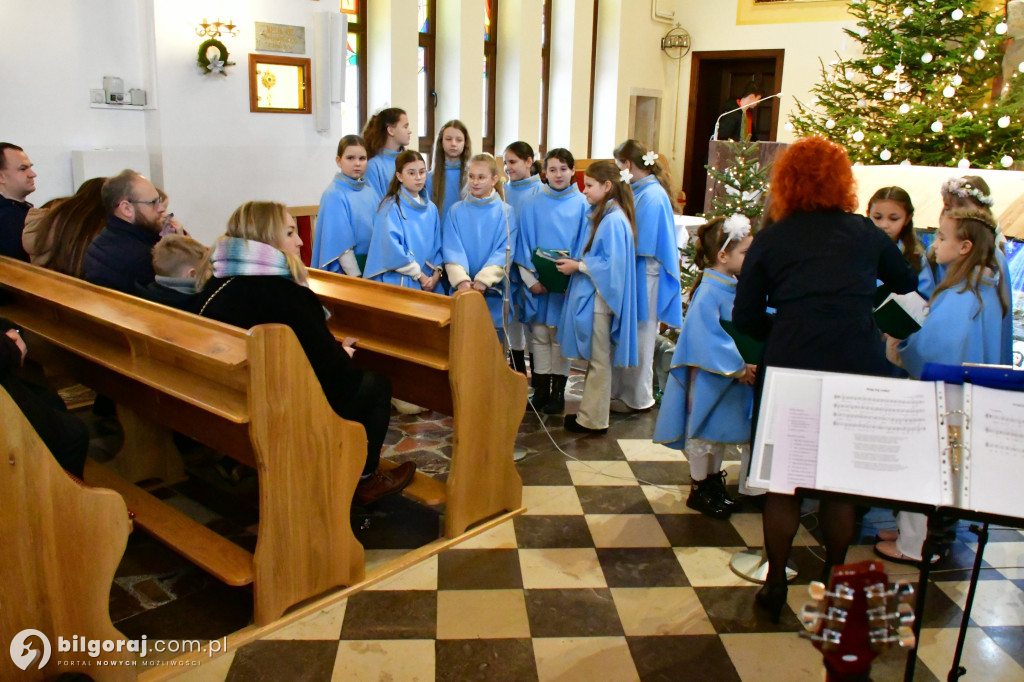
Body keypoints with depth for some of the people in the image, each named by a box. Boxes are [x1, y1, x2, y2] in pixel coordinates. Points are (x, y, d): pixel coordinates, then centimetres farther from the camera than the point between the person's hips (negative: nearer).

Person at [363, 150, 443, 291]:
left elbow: (437, 244, 10)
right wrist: (420, 275, -11)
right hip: (399, 284, -5)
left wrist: (436, 275, -5)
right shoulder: (392, 207, -7)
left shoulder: (431, 208, 11)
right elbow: (392, 248, -15)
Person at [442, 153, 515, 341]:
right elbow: (451, 250, -4)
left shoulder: (505, 212, 0)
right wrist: (462, 281, -20)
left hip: (492, 291, -1)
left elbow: (504, 252, -7)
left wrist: (483, 281, -19)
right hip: (461, 290, 1)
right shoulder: (456, 211, 4)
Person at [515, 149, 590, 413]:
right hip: (537, 282, 1)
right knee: (539, 335, 6)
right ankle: (541, 389, 15)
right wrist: (531, 279, -8)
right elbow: (523, 245, 2)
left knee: (560, 337, 4)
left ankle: (558, 390, 14)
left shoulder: (583, 205, 0)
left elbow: (584, 247, 0)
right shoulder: (532, 205, 4)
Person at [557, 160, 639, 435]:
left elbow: (613, 264, -22)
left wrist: (578, 266, -16)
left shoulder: (614, 220, -18)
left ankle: (594, 420, 11)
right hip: (592, 295, 10)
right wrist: (576, 262, 5)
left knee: (598, 361, 1)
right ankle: (590, 412, 25)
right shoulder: (605, 216, 12)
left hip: (600, 299, -10)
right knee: (595, 359, 16)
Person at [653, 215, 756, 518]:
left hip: (732, 376, 8)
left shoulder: (735, 288, 4)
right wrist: (739, 368, -24)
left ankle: (714, 482, 35)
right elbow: (708, 339, -26)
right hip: (708, 379, -8)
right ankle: (698, 490, 21)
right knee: (704, 431, 6)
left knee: (721, 431, 19)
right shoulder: (709, 293, -22)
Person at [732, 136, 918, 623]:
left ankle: (775, 586, 22)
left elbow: (746, 318, 1)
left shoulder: (770, 240, 3)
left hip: (790, 369, -1)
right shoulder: (864, 233, 7)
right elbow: (907, 283, 24)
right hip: (859, 369, 1)